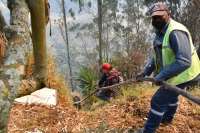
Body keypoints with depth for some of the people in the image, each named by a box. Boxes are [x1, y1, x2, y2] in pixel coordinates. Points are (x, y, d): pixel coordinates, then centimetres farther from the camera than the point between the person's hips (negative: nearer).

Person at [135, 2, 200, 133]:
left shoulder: (176, 32, -28)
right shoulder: (161, 33, 5)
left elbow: (184, 61, -37)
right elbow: (157, 57, 11)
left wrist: (161, 76, -33)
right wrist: (145, 72, 1)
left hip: (182, 75, -10)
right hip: (174, 74, 10)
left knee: (158, 101, -5)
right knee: (170, 95, 30)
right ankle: (167, 118, 56)